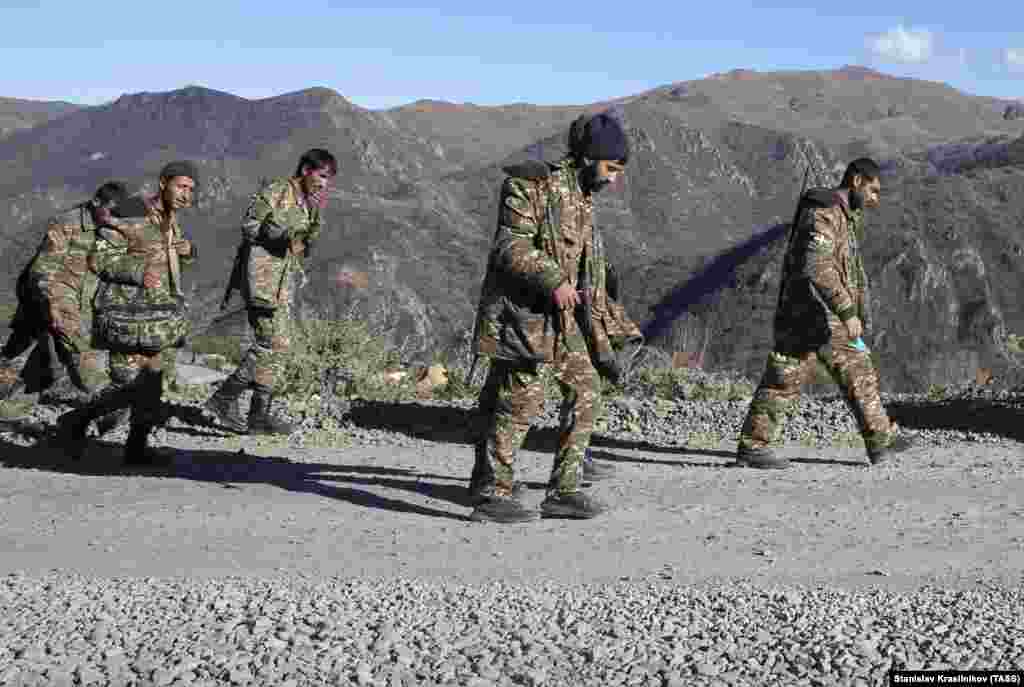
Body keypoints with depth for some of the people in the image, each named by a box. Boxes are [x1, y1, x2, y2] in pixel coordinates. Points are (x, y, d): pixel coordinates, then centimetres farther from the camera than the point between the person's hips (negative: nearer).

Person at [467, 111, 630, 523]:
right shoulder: (532, 184, -13)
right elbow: (510, 246, -20)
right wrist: (554, 282, -26)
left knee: (584, 388, 4)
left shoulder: (582, 195, 15)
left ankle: (563, 490, 8)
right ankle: (491, 494, 0)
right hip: (521, 308, -9)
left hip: (555, 312, 9)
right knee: (522, 399, -9)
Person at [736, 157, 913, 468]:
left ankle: (880, 439, 20)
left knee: (859, 373, 13)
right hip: (808, 314, -10)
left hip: (831, 318, 10)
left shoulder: (847, 217, 18)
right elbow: (816, 267, -28)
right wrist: (848, 312, -29)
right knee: (785, 381, -5)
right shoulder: (823, 212, -16)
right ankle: (752, 446, 1)